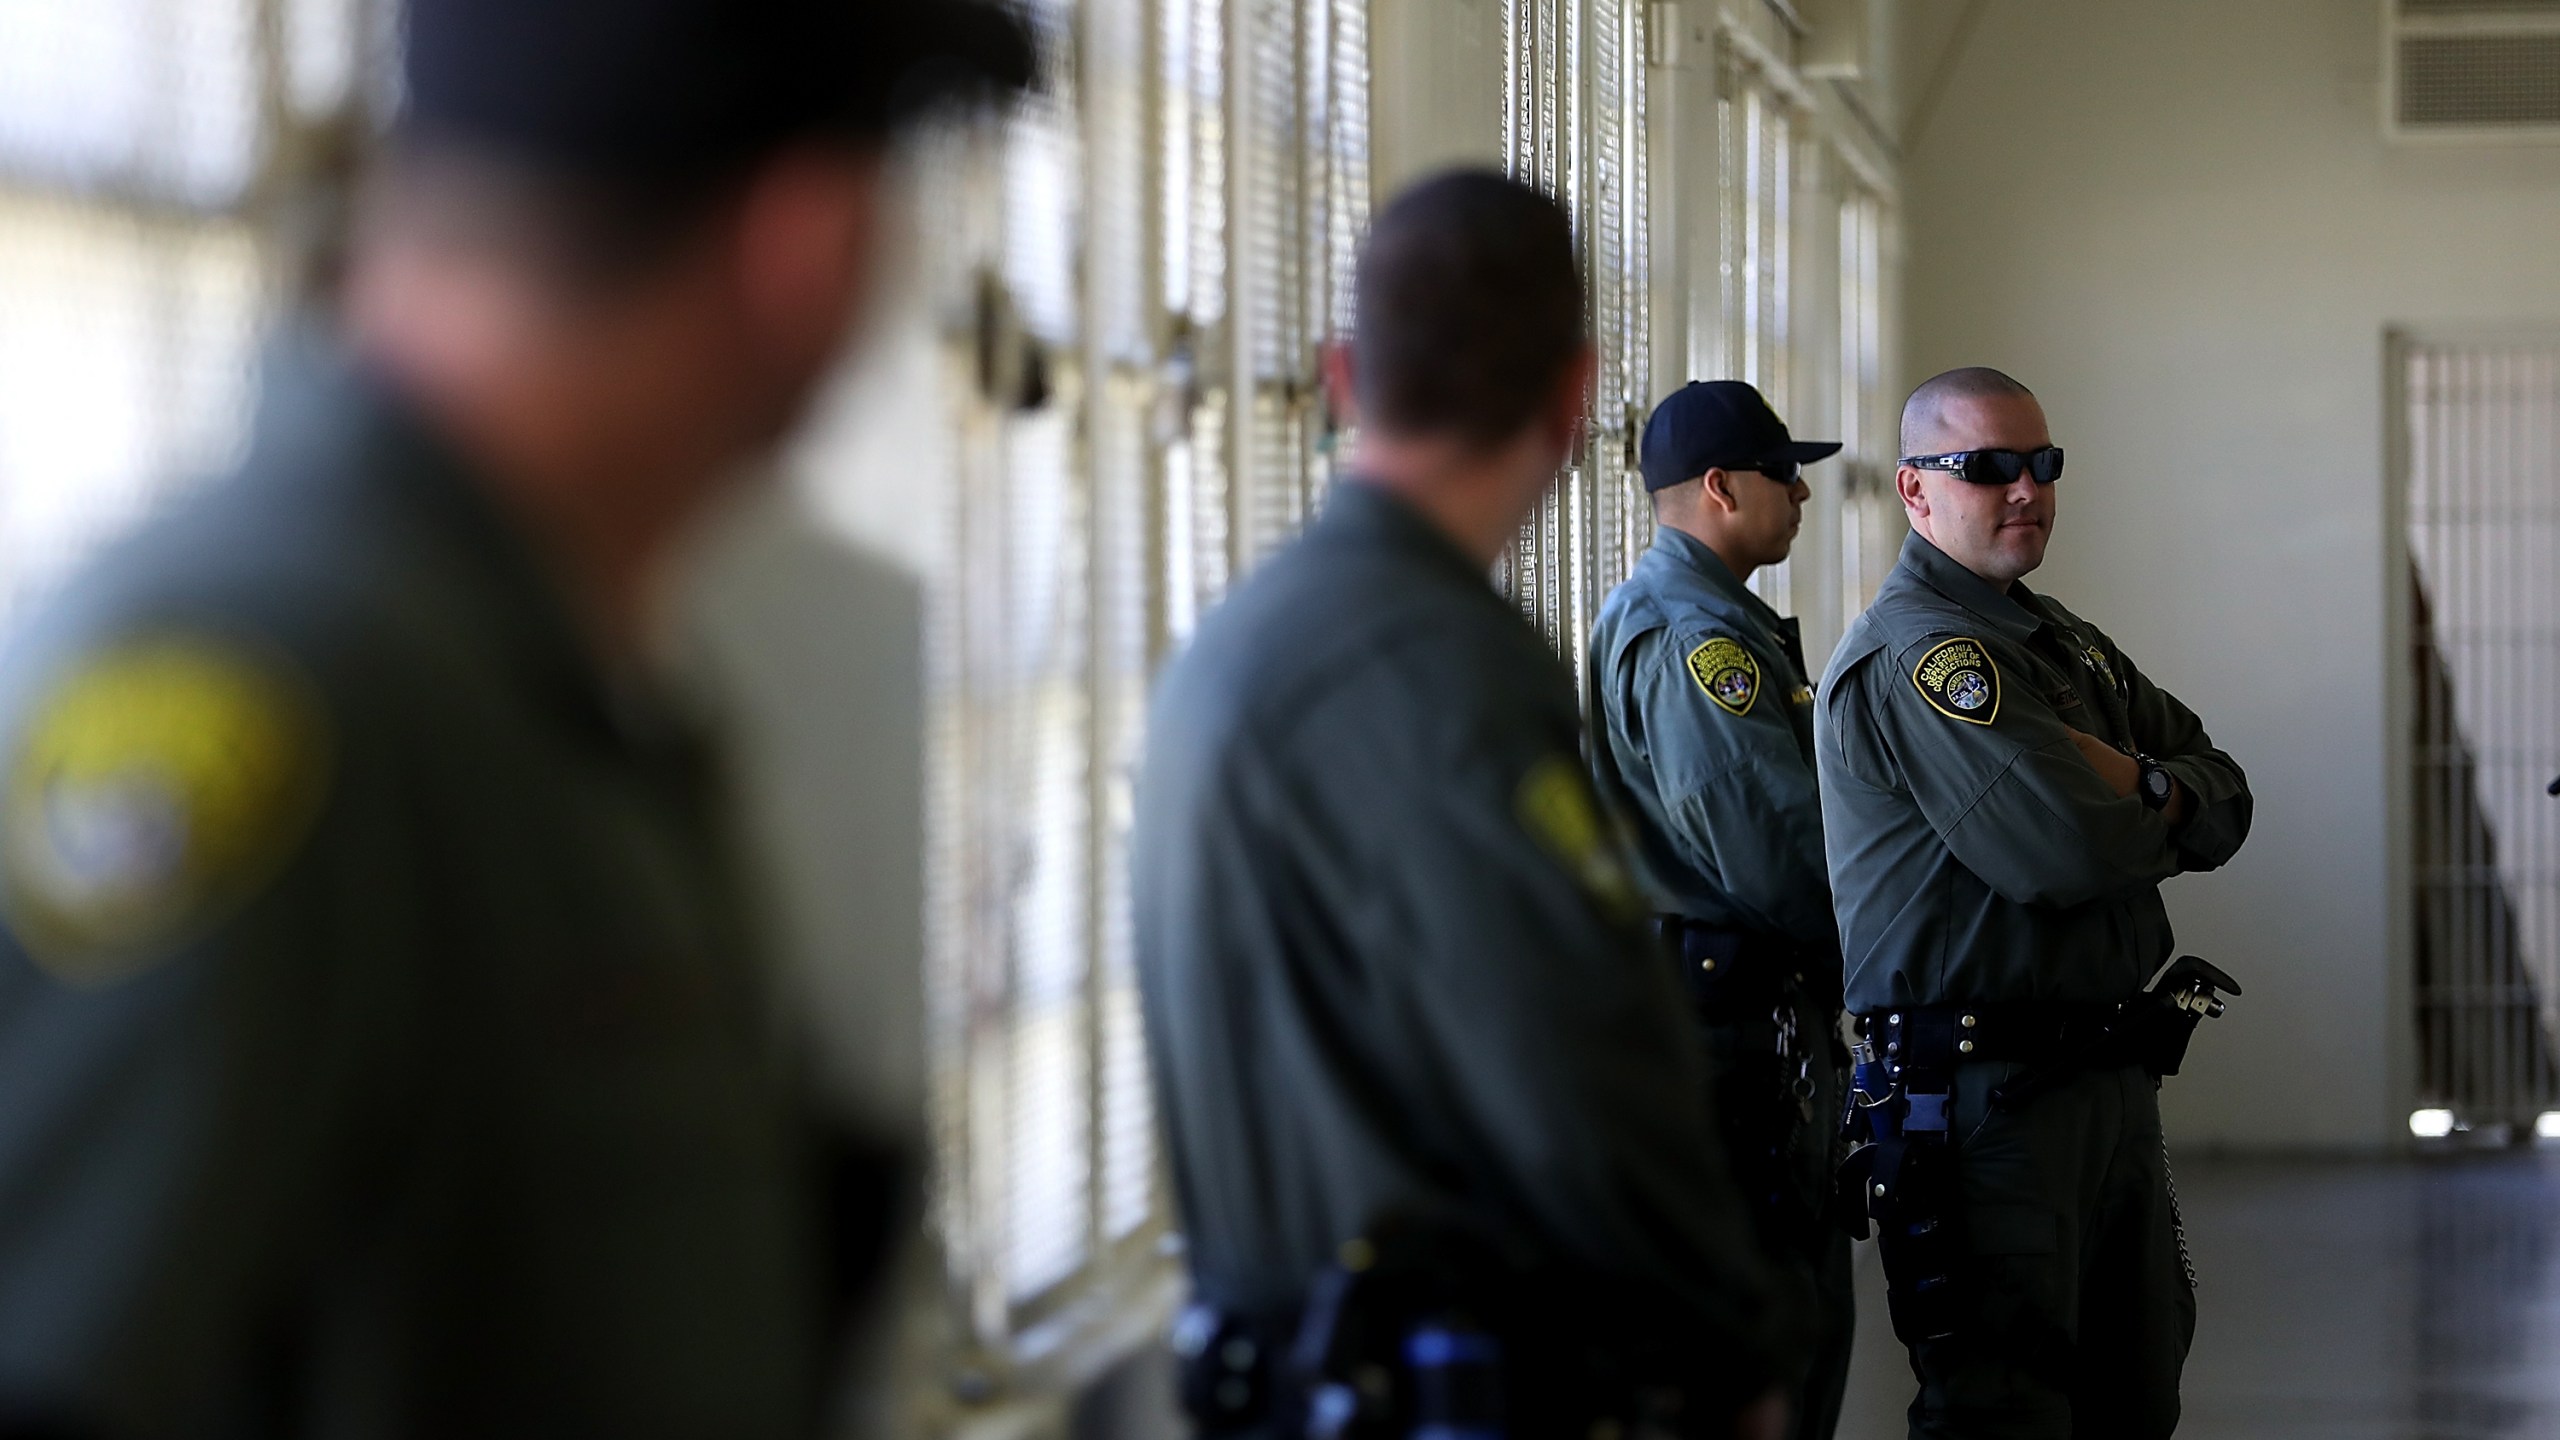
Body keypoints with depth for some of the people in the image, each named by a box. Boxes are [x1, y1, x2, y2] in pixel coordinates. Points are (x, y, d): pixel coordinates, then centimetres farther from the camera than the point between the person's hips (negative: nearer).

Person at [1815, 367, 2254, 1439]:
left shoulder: (2067, 644, 19)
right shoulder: (1915, 654, -14)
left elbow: (2224, 805, 13)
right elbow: (2069, 854, -23)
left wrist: (2144, 787, -10)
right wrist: (2154, 811, -1)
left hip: (2110, 1084, 10)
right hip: (1987, 1099, -10)